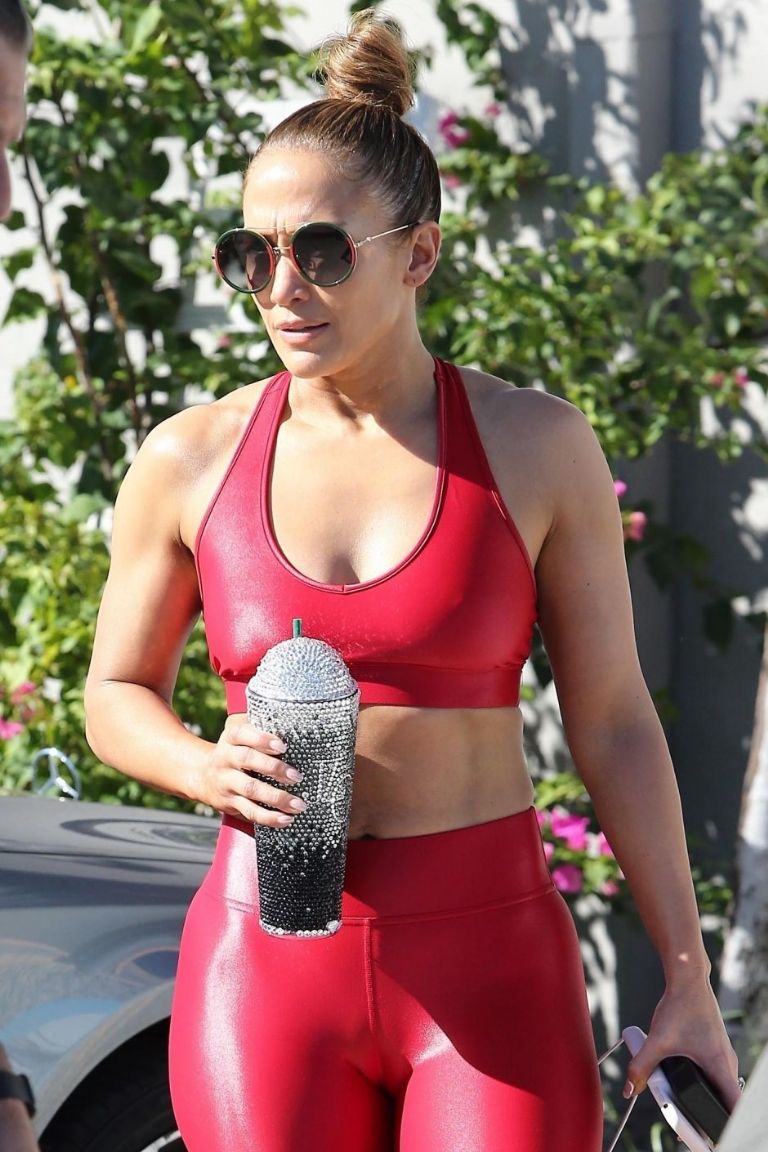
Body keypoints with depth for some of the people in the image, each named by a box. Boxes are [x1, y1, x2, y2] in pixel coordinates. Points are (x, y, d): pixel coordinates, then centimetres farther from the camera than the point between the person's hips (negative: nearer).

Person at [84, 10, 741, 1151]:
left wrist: (689, 977, 2)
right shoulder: (191, 460, 1)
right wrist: (207, 768, -9)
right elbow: (118, 692, 13)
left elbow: (613, 721, 4)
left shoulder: (535, 447, -1)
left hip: (490, 959, -1)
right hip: (267, 958, 1)